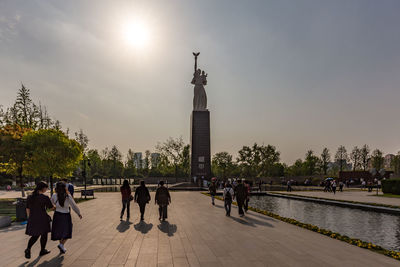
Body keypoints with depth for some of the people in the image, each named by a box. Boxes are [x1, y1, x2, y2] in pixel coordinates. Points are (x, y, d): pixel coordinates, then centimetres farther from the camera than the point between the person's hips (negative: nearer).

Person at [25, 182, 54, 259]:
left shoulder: (30, 197, 2)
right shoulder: (45, 198, -15)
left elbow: (27, 209, 8)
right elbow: (51, 207, -3)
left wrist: (29, 218, 19)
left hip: (32, 219, 5)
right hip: (42, 219, -5)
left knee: (35, 235, 18)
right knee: (44, 234, 14)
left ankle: (28, 249, -4)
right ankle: (42, 250, 25)